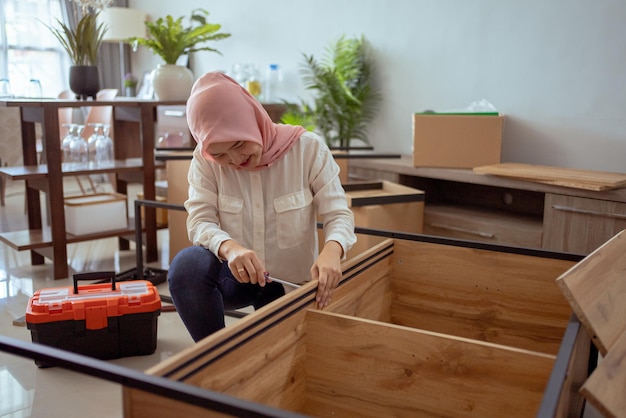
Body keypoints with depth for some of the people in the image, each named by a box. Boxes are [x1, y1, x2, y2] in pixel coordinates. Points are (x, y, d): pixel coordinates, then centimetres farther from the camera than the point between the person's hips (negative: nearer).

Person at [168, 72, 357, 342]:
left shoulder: (307, 148, -14)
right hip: (238, 276, 0)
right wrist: (229, 248, -40)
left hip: (292, 281, 0)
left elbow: (338, 214, -14)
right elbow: (200, 220, -17)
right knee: (187, 264, -30)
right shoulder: (205, 160, -10)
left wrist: (332, 250, -37)